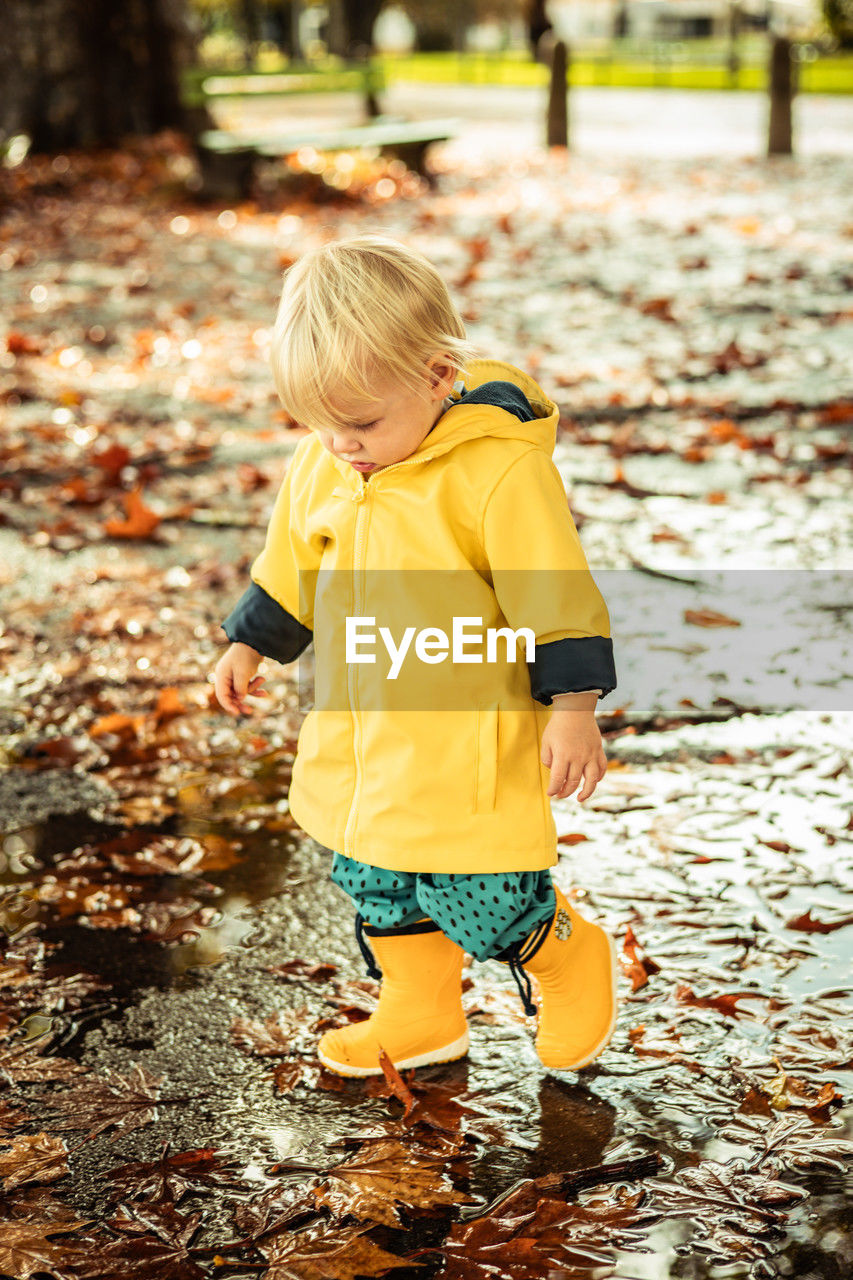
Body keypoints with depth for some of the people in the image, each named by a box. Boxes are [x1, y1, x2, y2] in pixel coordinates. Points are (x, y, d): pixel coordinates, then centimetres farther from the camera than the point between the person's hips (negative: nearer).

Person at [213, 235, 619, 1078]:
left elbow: (557, 596, -18)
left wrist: (572, 707, -17)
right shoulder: (322, 464, 0)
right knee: (375, 884, 17)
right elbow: (292, 565, 16)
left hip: (469, 743, -7)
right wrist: (250, 646, 20)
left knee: (483, 898, -1)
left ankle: (571, 959, 30)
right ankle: (420, 1016, 38)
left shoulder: (499, 469, -21)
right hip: (357, 738, 7)